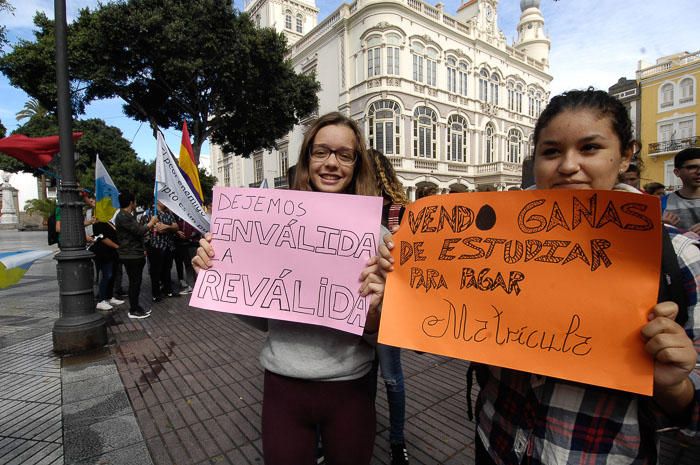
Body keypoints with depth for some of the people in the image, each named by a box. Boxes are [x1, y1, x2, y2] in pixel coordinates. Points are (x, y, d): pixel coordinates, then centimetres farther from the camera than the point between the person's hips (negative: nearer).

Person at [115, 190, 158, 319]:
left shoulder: (128, 216, 16)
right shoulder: (122, 217, -17)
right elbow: (140, 231, -22)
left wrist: (149, 227, 12)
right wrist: (151, 222, -8)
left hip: (136, 254, 10)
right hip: (130, 256, -10)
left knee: (137, 282, 15)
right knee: (134, 282, -3)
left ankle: (136, 307, 24)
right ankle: (133, 311, 6)